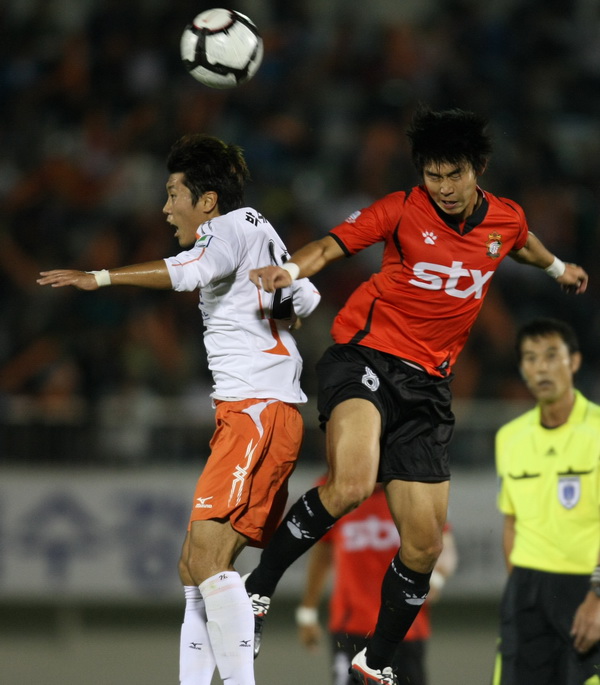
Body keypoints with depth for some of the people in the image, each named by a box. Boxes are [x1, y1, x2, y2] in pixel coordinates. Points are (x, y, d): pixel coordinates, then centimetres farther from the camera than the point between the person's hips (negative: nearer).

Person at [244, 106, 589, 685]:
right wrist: (290, 269, -29)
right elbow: (331, 246, -8)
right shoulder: (402, 210, -6)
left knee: (424, 544, 3)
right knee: (351, 484, -34)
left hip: (426, 382, 5)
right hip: (365, 355, -5)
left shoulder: (506, 219, 7)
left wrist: (556, 267, 48)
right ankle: (257, 590, -18)